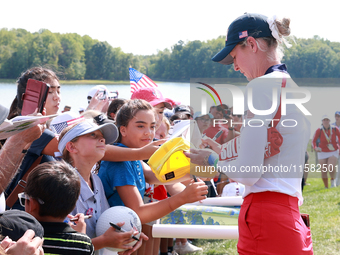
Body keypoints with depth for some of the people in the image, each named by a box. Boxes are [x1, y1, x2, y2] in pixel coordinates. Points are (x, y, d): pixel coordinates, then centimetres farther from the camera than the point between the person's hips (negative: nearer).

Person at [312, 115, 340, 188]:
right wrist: (315, 147, -27)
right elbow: (314, 141, -8)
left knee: (331, 168, -25)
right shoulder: (319, 130, -11)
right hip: (322, 153, 1)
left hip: (333, 152, -1)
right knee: (323, 171, 1)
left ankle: (333, 179, 5)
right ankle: (326, 187, 20)